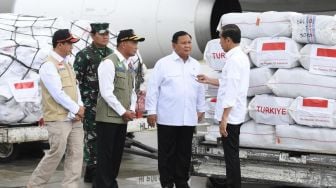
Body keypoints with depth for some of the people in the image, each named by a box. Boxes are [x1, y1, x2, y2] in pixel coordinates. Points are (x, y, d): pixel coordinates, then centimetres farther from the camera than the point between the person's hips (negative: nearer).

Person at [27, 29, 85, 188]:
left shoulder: (67, 63, 14)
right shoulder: (49, 66, -13)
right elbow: (58, 93, -17)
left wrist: (80, 108, -1)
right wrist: (77, 109, -12)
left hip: (74, 118, 8)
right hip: (58, 119, -8)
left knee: (76, 154, 5)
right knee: (56, 154, -4)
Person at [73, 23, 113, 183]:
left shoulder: (111, 54, 11)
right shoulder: (84, 55, -6)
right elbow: (76, 80, -8)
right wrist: (84, 101, -11)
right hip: (91, 104, -6)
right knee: (92, 137, -2)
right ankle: (92, 170, 4)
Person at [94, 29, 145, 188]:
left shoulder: (129, 66, 14)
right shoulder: (109, 63, -13)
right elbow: (106, 92, -19)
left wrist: (131, 110, 2)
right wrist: (123, 112, -14)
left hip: (122, 118, 8)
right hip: (108, 117, -8)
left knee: (117, 153, 12)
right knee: (105, 154, -4)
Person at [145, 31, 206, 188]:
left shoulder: (195, 65, 9)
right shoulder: (163, 63, -6)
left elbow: (200, 88, 16)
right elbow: (153, 88, -6)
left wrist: (201, 108, 17)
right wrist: (151, 111, -8)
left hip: (188, 118, 4)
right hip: (168, 117, -4)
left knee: (184, 152, 11)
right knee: (167, 152, 4)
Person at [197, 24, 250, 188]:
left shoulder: (234, 59, -20)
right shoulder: (241, 57, 11)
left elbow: (231, 91, -23)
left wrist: (224, 118, -22)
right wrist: (209, 81, 23)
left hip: (230, 116, -10)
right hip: (235, 115, 10)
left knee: (231, 154, -3)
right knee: (232, 154, 16)